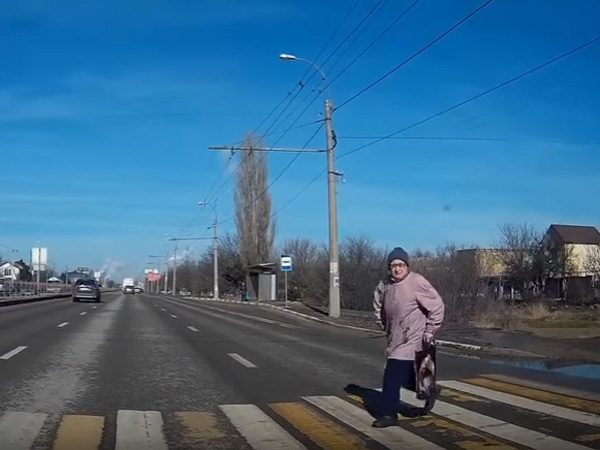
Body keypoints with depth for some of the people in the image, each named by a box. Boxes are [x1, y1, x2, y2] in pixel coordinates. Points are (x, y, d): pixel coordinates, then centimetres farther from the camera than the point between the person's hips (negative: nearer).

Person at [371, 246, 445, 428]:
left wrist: (430, 332, -12)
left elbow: (437, 306, -13)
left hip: (411, 339, -7)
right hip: (395, 339, 7)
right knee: (405, 377, 14)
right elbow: (378, 306, 24)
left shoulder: (417, 282, -15)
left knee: (393, 375, -11)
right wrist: (386, 326, 18)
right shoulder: (385, 286, 4)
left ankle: (388, 414, -3)